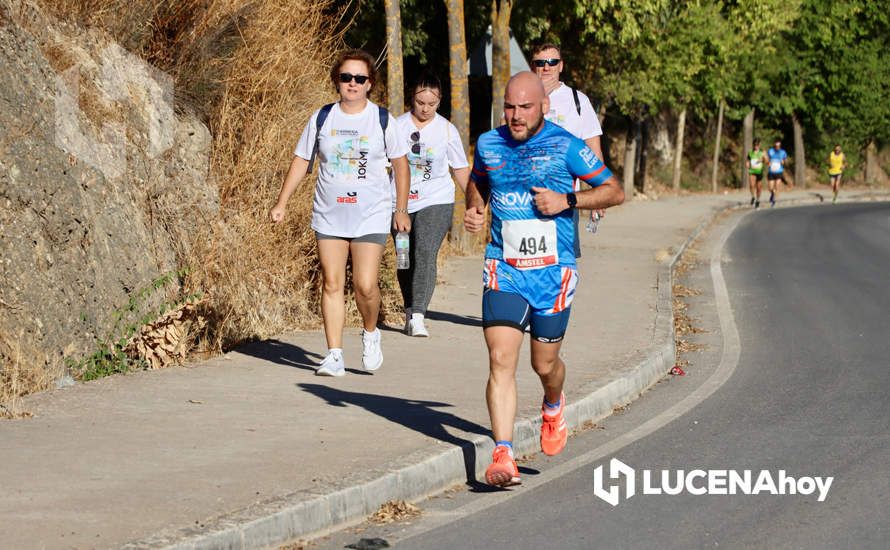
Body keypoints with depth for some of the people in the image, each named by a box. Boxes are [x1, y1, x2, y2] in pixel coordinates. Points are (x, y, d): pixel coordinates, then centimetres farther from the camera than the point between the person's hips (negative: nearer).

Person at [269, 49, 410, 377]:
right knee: (332, 285, 0)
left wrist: (401, 209, 7)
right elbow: (301, 161, 10)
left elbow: (400, 163, 9)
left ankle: (370, 333, 18)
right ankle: (335, 356, 6)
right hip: (329, 215, 2)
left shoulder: (382, 120, 0)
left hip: (371, 216, -2)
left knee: (365, 285, -11)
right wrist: (281, 204, 6)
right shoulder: (322, 118, 4)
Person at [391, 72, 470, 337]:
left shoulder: (447, 130, 1)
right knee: (405, 258, 8)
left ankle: (418, 317, -23)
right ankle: (410, 312, 26)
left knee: (425, 254, -18)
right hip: (401, 202, 2)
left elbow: (461, 168, 10)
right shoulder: (398, 126, 2)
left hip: (436, 202, -2)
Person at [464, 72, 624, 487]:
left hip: (553, 272, -2)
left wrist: (567, 200, -14)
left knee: (544, 364, 10)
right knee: (501, 359, -14)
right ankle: (503, 457, -17)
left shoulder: (565, 147, -6)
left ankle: (554, 406, 47)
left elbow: (615, 191, 0)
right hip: (503, 269, 2)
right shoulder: (489, 144, 5)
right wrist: (473, 210, 5)